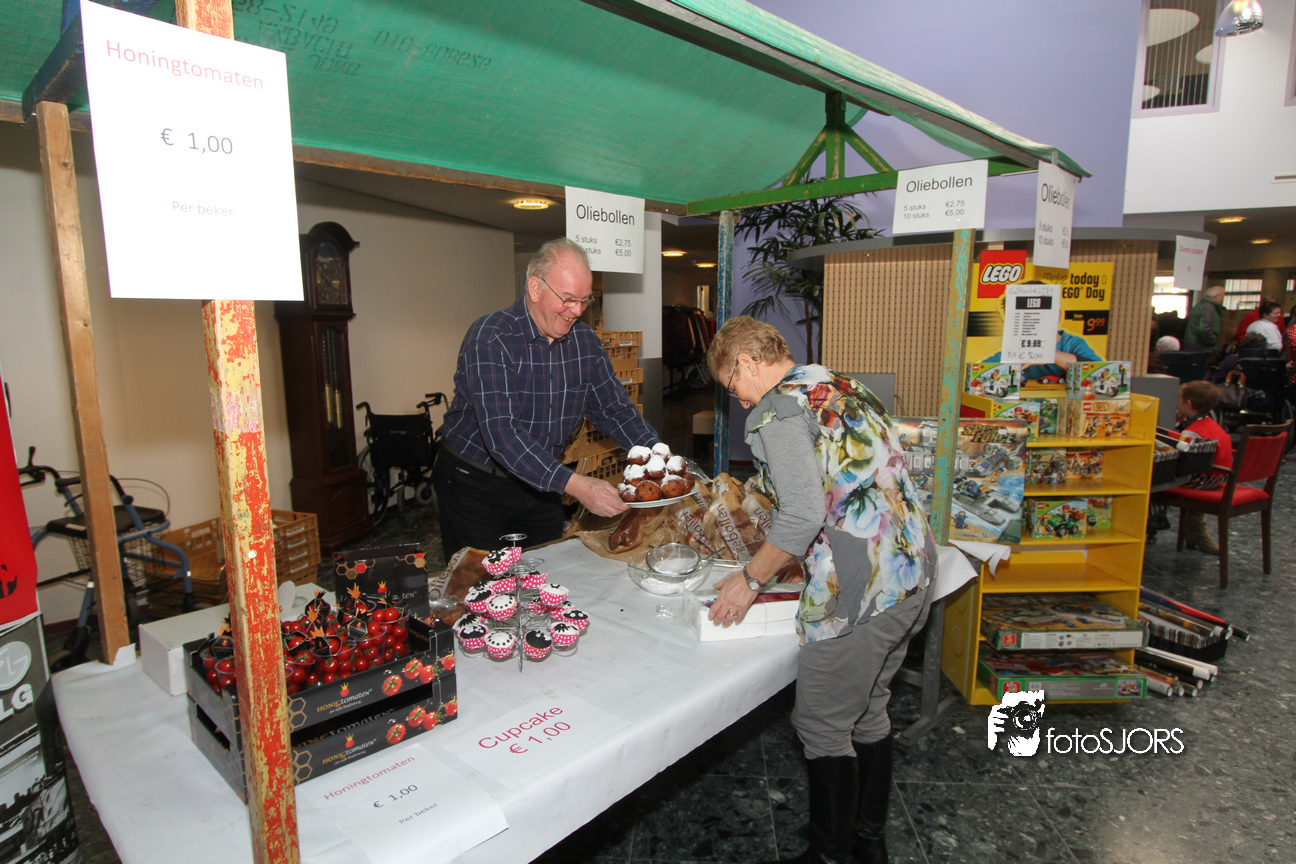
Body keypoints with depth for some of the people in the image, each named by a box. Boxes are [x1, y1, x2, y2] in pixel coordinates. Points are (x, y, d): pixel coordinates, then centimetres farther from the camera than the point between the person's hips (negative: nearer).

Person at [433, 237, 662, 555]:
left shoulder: (584, 340, -3)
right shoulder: (490, 338, -22)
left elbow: (614, 409, 3)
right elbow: (501, 434, -31)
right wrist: (576, 486, -39)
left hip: (542, 484, 5)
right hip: (475, 485, -5)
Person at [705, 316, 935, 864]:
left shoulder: (776, 412, -12)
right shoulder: (843, 386, 15)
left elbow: (803, 516, -21)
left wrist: (750, 581, -8)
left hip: (862, 592, -10)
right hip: (915, 571, 10)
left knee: (823, 728, 8)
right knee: (868, 713, 23)